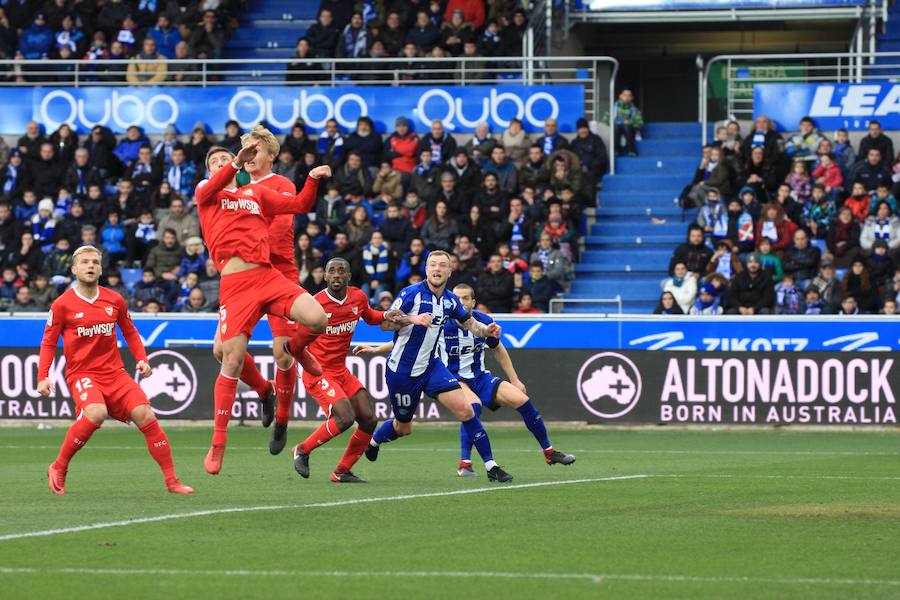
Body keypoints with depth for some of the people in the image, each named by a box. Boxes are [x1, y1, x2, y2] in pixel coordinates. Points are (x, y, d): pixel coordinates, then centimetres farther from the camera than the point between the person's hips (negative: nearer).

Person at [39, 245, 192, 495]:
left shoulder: (114, 300, 7)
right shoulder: (62, 305, -2)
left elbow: (129, 332, 21)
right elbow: (48, 343, 3)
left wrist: (142, 359, 6)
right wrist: (43, 377, -7)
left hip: (114, 372, 4)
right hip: (81, 373, -4)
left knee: (145, 415, -12)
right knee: (96, 413, -33)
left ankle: (172, 481, -5)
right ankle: (58, 469, -14)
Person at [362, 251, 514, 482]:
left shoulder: (450, 300, 2)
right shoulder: (411, 294, -15)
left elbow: (471, 324, 14)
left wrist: (487, 330, -8)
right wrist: (413, 319, -33)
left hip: (430, 366, 4)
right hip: (402, 370, -4)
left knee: (465, 409, -14)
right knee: (403, 427, 11)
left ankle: (491, 466, -11)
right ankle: (373, 441, 46)